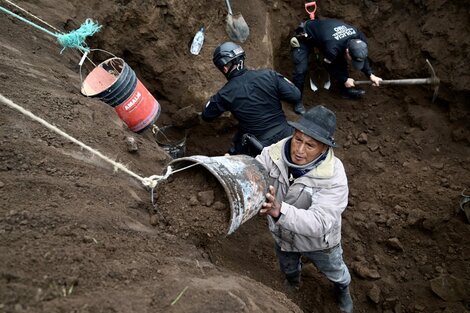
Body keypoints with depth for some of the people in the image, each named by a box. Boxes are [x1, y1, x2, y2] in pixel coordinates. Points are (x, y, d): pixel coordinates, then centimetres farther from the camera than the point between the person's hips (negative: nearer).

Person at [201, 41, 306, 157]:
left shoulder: (225, 94, -11)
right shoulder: (268, 75, -10)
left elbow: (206, 116, 4)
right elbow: (295, 95, -7)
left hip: (259, 146, -2)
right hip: (285, 134, 2)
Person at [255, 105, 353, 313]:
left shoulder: (333, 177, -38)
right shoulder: (274, 154, -28)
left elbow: (319, 223, -45)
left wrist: (280, 211, -61)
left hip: (317, 242, -2)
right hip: (283, 236, 3)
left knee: (335, 272, 32)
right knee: (288, 269, 36)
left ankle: (343, 291, 69)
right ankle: (293, 284, 74)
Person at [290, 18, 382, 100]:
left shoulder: (360, 38, -22)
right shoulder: (332, 48, -43)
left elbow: (362, 58, -2)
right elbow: (328, 65, -21)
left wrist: (370, 75, -9)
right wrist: (344, 80, -11)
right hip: (304, 37, -7)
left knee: (340, 62, 0)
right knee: (301, 70, -19)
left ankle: (345, 89, 18)